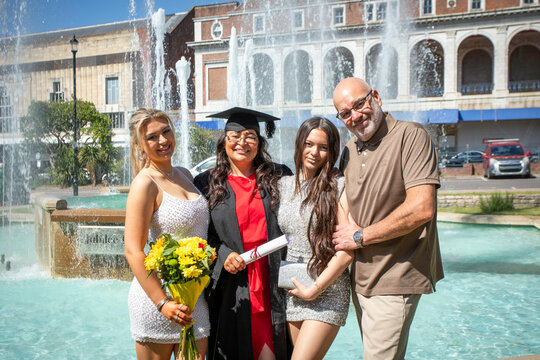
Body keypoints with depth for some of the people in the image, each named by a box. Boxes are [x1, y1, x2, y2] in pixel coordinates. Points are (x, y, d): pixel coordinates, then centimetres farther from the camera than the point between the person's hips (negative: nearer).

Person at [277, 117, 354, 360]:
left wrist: (314, 289, -12)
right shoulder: (284, 185, 7)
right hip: (291, 291, 5)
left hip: (327, 291, -4)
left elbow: (347, 250, -12)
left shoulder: (339, 188, -7)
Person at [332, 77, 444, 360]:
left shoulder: (410, 136, -14)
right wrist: (346, 230, 1)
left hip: (394, 280, -7)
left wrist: (360, 236, -15)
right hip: (361, 278, 8)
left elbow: (421, 209, -24)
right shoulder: (350, 150, 9)